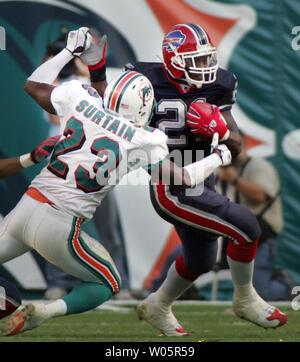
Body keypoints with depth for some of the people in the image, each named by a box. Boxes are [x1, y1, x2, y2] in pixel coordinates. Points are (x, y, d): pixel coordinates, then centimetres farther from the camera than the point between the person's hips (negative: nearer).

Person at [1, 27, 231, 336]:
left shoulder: (79, 101, 2)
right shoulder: (143, 142, -6)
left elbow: (34, 85, 19)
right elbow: (185, 179, 3)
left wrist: (70, 51, 29)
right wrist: (217, 158, 21)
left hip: (27, 206, 3)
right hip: (59, 228, -3)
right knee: (107, 285, 19)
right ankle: (49, 310, -7)